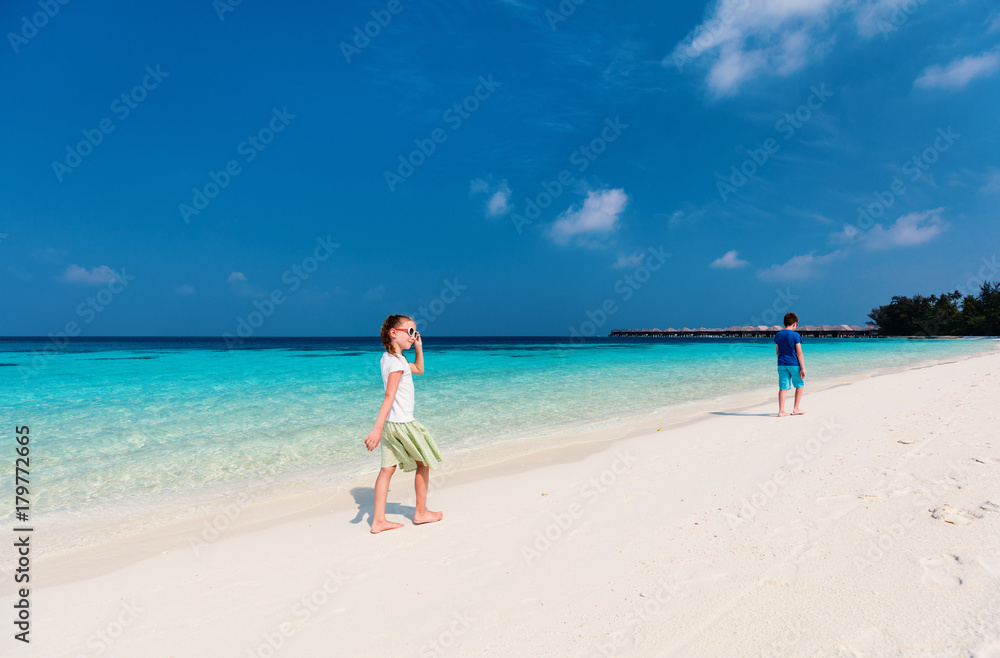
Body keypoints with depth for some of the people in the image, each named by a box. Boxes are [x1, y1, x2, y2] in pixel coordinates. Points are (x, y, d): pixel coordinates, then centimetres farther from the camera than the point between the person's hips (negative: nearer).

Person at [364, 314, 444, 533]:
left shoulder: (389, 357, 11)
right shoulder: (396, 361, -18)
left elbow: (419, 369, 26)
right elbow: (389, 396, -26)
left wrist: (418, 347, 15)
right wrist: (378, 428, -29)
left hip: (391, 423, 9)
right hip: (402, 423, -9)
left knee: (387, 469, 9)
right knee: (424, 464, 10)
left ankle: (378, 520, 12)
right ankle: (421, 512, 24)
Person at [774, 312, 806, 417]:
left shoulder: (777, 335, 7)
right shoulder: (795, 335, -8)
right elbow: (799, 353, -10)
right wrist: (803, 368, -9)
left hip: (782, 364, 4)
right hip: (794, 364, -4)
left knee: (783, 387, 3)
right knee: (799, 385, 15)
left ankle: (781, 411, -2)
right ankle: (796, 408, 16)